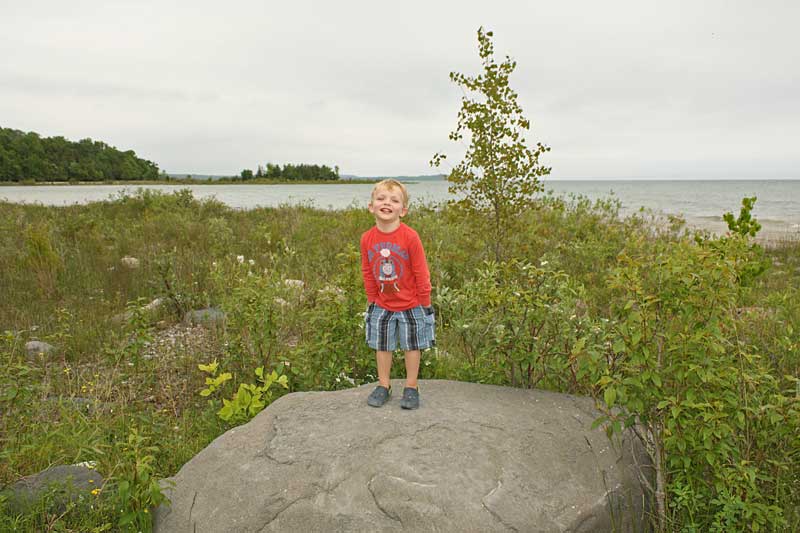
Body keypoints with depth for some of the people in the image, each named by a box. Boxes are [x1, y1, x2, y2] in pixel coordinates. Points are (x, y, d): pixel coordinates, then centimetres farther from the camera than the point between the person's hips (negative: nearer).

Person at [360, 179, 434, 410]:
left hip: (411, 304, -3)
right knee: (382, 345, 13)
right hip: (382, 305, 3)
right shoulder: (367, 238, -8)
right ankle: (383, 385, 30)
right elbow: (368, 273, 3)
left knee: (412, 346, 10)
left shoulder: (410, 237, -19)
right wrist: (372, 300, 6)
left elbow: (421, 272, -13)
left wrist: (425, 303, -8)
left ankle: (411, 387, 26)